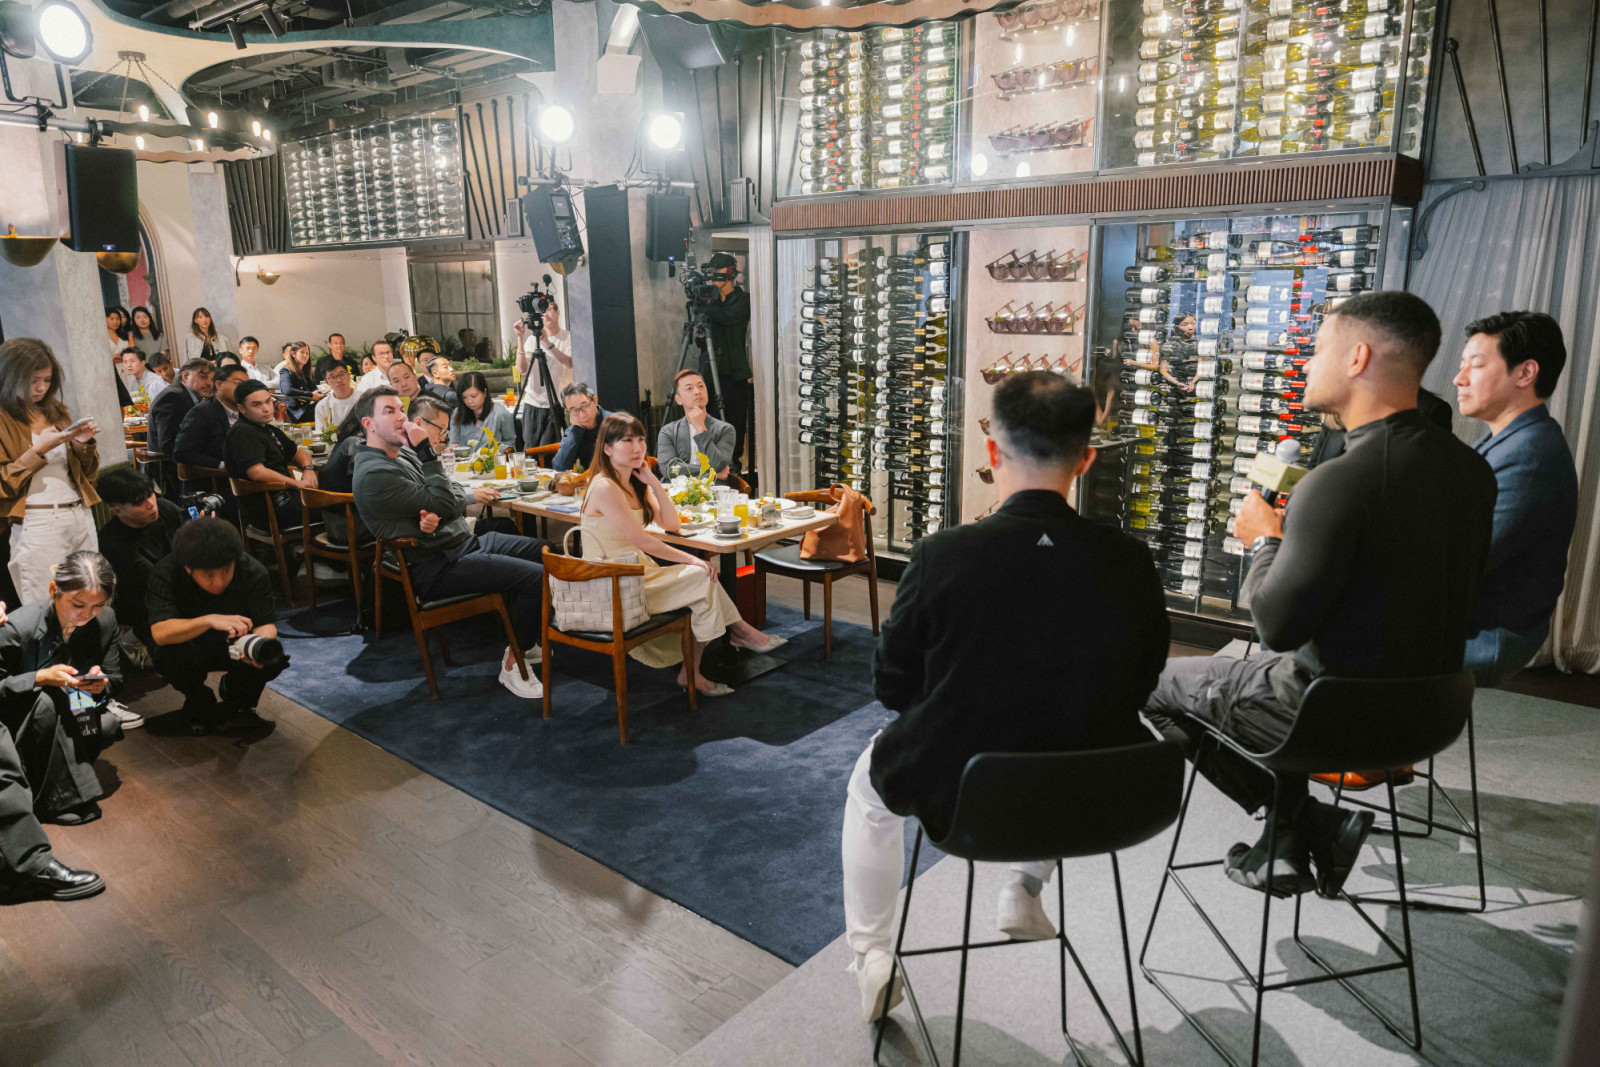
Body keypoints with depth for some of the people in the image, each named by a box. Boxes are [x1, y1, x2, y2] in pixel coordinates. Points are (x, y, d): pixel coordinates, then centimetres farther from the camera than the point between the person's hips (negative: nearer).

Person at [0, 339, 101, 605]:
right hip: (39, 524, -5)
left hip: (80, 516, 6)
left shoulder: (56, 411, 15)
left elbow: (87, 473, 18)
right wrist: (39, 449, -15)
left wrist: (84, 444, -1)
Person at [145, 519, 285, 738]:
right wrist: (210, 620, -53)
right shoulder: (164, 575, -25)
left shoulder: (254, 573, -21)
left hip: (232, 646, 1)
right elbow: (160, 633, -37)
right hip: (190, 646, -1)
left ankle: (236, 707, 6)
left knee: (275, 656, -29)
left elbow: (266, 624, -19)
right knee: (172, 656, -36)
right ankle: (202, 710, -2)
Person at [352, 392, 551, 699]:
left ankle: (524, 640, 26)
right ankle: (513, 664, -4)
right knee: (536, 578, -21)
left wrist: (437, 515, -12)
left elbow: (443, 495, 11)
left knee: (545, 550, 15)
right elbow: (444, 503, -21)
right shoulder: (374, 473, -19)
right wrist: (428, 453, -13)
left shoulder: (404, 454, 12)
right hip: (436, 568, -11)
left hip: (463, 542, 11)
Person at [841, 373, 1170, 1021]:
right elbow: (1139, 687, 1)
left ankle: (872, 958, 37)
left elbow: (892, 687, -8)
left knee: (870, 778, 32)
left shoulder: (942, 556, -22)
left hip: (952, 795, -2)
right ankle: (1026, 891, 44)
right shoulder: (1131, 563, -14)